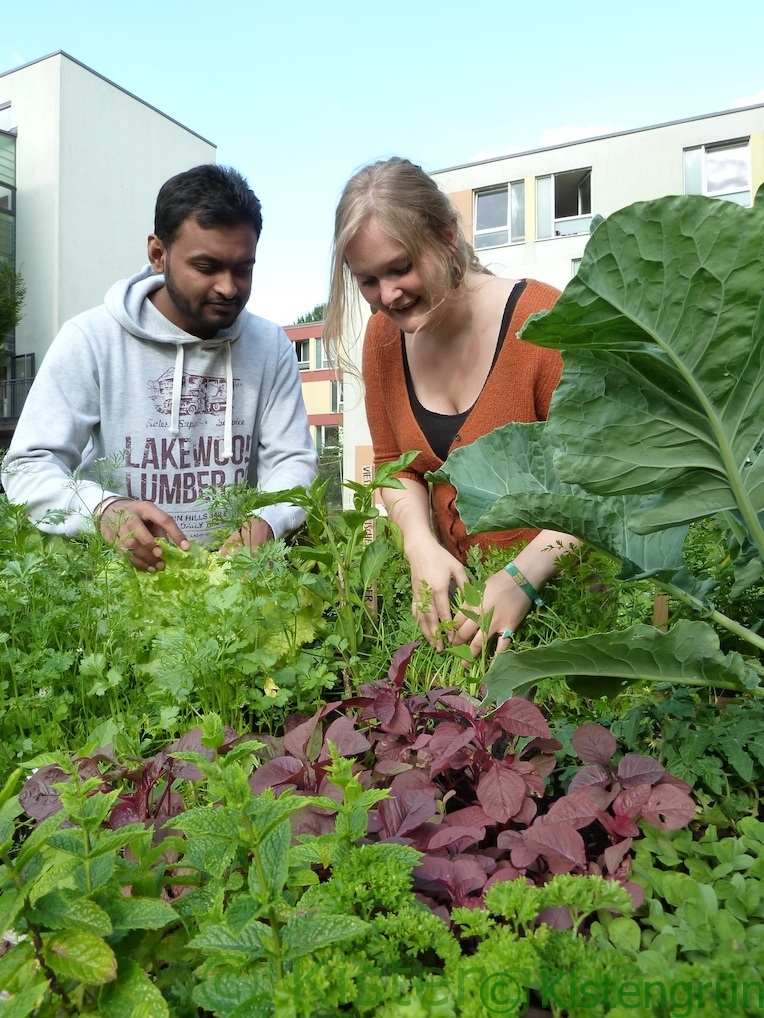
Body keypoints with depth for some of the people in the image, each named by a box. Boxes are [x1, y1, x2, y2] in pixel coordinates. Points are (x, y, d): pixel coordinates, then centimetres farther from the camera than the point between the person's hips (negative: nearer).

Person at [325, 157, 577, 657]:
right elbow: (397, 465, 8)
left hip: (560, 583, -6)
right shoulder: (384, 336, 1)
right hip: (459, 584, 6)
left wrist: (525, 576, -25)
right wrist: (421, 546, -9)